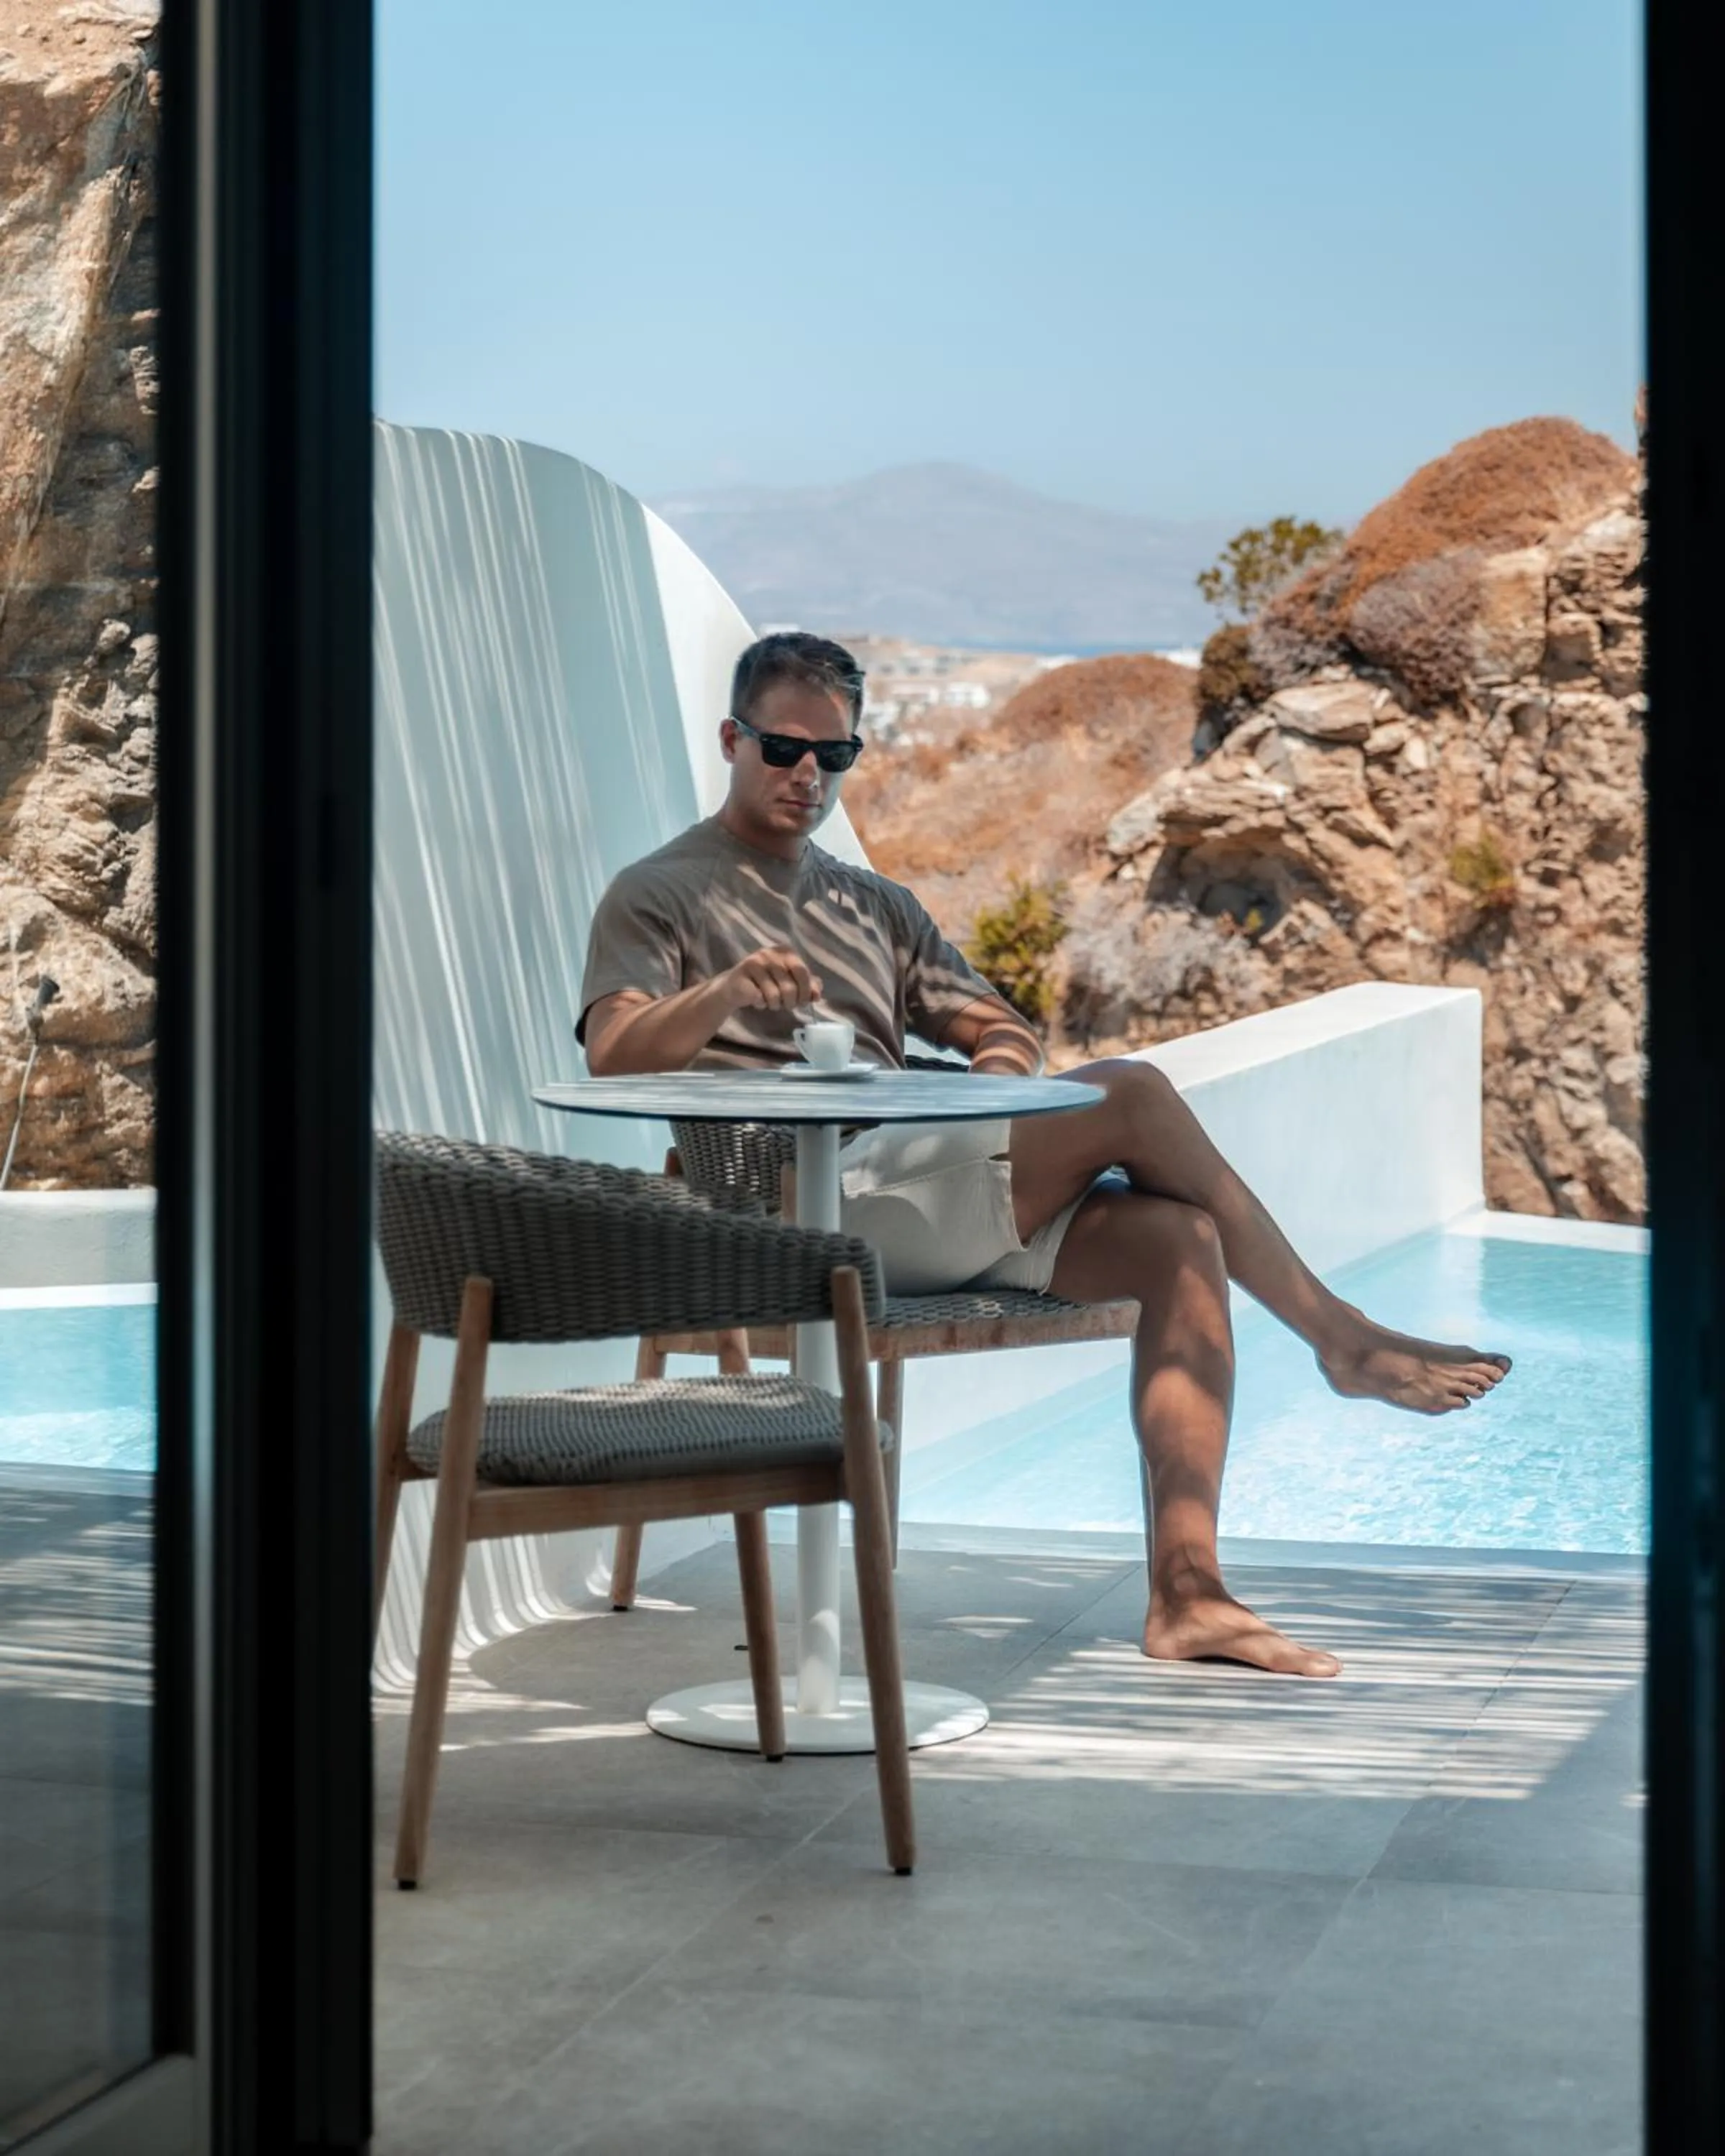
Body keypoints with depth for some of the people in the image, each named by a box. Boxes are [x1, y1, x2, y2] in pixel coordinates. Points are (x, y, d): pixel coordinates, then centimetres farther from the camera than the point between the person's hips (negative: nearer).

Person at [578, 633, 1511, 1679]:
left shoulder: (874, 905, 29)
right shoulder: (662, 895, 10)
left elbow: (1009, 1036, 26)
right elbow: (614, 1053, -9)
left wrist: (1003, 1058, 0)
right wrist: (726, 991, -29)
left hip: (933, 1207, 7)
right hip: (813, 1208, -7)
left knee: (1178, 1238, -18)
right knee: (1130, 1093, -21)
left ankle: (1188, 1590, -24)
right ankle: (1341, 1337, -6)